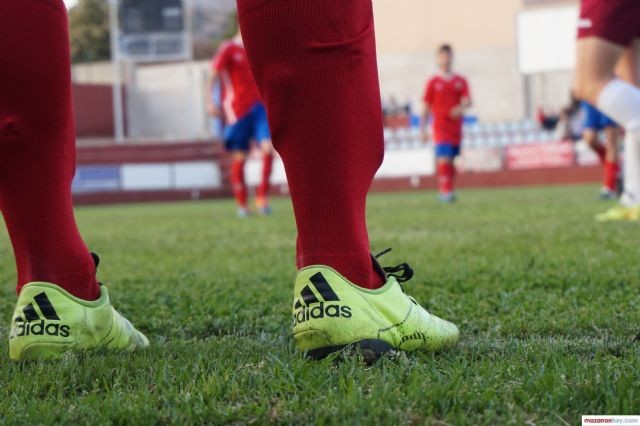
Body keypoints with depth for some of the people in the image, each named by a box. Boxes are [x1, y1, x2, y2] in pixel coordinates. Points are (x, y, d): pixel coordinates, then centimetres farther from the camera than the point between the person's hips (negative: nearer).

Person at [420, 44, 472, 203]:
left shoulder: (460, 81, 10)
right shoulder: (433, 82, 5)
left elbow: (467, 101, -2)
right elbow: (426, 107, 5)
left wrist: (461, 108, -25)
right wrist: (423, 129, 0)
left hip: (456, 128, 3)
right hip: (441, 128, -3)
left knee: (451, 160, 9)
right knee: (444, 159, -16)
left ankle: (445, 190, 22)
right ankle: (446, 191, -20)